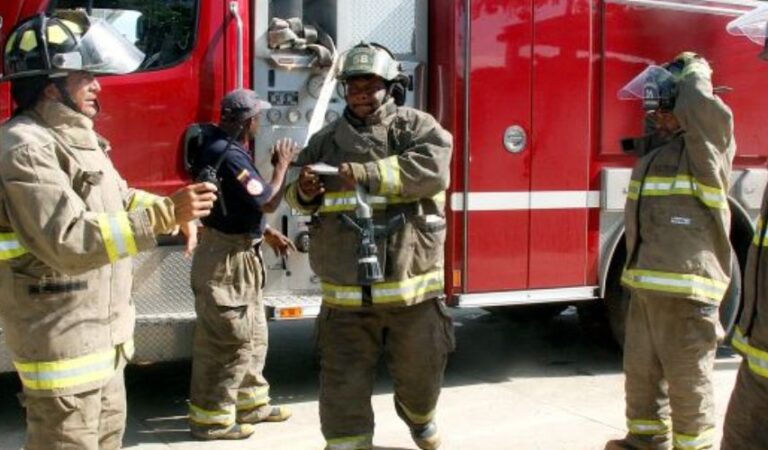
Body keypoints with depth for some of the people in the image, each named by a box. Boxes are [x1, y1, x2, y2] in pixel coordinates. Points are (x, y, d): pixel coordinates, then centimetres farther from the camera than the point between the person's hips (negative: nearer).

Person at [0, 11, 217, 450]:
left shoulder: (76, 135, 12)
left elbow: (118, 201, 20)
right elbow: (68, 241, -30)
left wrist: (173, 209, 1)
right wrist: (163, 217, -32)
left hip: (101, 332, 10)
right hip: (62, 339, -10)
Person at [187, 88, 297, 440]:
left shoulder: (225, 149, 12)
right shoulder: (231, 156, -22)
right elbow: (267, 202, -20)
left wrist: (267, 234, 16)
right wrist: (282, 165, -7)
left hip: (239, 255, 11)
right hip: (226, 259, -11)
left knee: (253, 335, 19)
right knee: (226, 341, -2)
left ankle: (250, 403, 30)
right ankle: (210, 417, 8)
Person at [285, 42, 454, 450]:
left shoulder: (415, 126, -1)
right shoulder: (325, 141, 8)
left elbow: (433, 167, -21)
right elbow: (300, 201, 15)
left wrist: (369, 174, -27)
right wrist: (305, 193, -9)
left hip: (411, 285, -1)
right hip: (346, 294, 1)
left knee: (418, 368, 19)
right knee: (344, 382, 3)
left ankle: (419, 416, 50)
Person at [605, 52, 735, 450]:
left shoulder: (706, 146, -8)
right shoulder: (655, 151, 17)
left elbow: (700, 107, -28)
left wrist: (694, 72, -10)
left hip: (686, 290, -8)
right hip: (645, 285, 8)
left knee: (688, 382, 2)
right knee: (641, 373, 18)